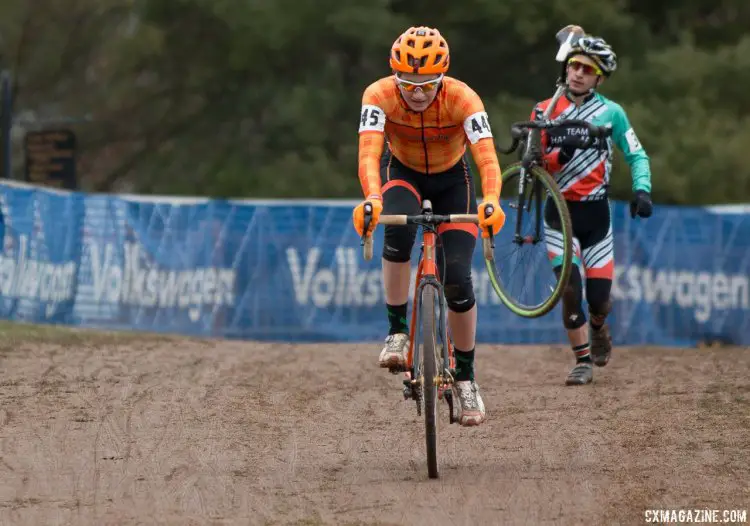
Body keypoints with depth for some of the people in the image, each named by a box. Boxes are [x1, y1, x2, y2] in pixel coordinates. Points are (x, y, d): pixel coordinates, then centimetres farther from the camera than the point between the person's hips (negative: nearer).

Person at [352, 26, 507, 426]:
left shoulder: (462, 99, -31)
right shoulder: (379, 96, -29)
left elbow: (487, 157, -41)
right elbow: (369, 153, -41)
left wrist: (491, 201, -60)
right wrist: (372, 198, -60)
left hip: (452, 179, 0)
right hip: (402, 172, 0)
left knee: (458, 279, -13)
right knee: (398, 230, -35)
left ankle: (465, 376, 7)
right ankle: (397, 332, -20)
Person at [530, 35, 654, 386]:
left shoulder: (610, 112, 0)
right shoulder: (544, 111, 2)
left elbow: (636, 155, 5)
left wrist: (642, 190, -13)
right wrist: (560, 153, -21)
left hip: (595, 212, 0)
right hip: (560, 212, 0)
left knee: (599, 296, 0)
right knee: (570, 288, -16)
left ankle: (598, 328, 36)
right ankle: (582, 361, -4)